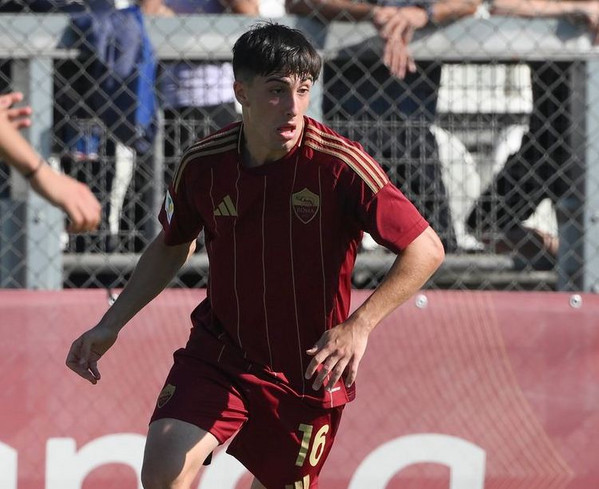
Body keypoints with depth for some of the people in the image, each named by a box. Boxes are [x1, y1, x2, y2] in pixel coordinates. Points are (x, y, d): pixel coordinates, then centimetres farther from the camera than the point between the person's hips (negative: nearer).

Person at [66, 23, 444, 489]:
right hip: (219, 351, 2)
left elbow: (427, 249, -18)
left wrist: (358, 326, -29)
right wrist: (110, 325, 9)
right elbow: (171, 246, 13)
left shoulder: (339, 165, -20)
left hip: (309, 371, -2)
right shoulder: (203, 164, -8)